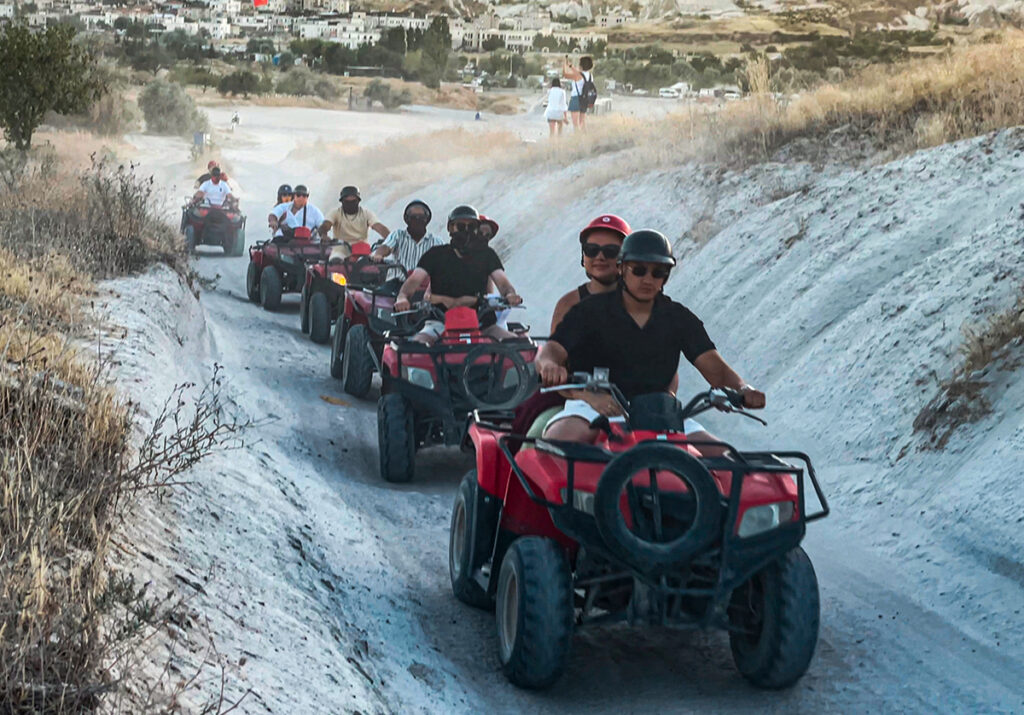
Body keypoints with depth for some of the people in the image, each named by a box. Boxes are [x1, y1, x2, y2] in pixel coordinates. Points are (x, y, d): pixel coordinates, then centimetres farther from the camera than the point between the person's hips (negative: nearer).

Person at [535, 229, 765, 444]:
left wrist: (742, 389, -19)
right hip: (595, 406, -3)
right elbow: (551, 350, -9)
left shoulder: (678, 318, 12)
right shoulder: (589, 311, 2)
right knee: (559, 440, -37)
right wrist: (549, 366, -37)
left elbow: (713, 365, 4)